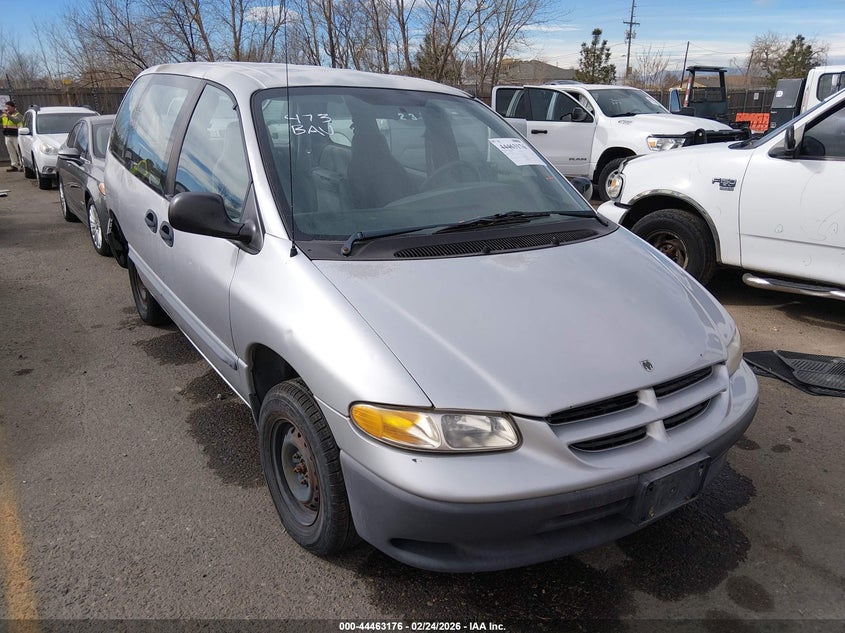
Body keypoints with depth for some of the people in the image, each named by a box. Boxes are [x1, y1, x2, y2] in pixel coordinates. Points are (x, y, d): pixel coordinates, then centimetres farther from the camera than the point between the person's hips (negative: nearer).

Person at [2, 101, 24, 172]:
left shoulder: (18, 115, -5)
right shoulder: (4, 115, 13)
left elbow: (16, 121, -24)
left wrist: (8, 115, -34)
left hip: (16, 136, -6)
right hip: (7, 136, 6)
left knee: (19, 151, -5)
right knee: (11, 152, 8)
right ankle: (14, 166, 11)